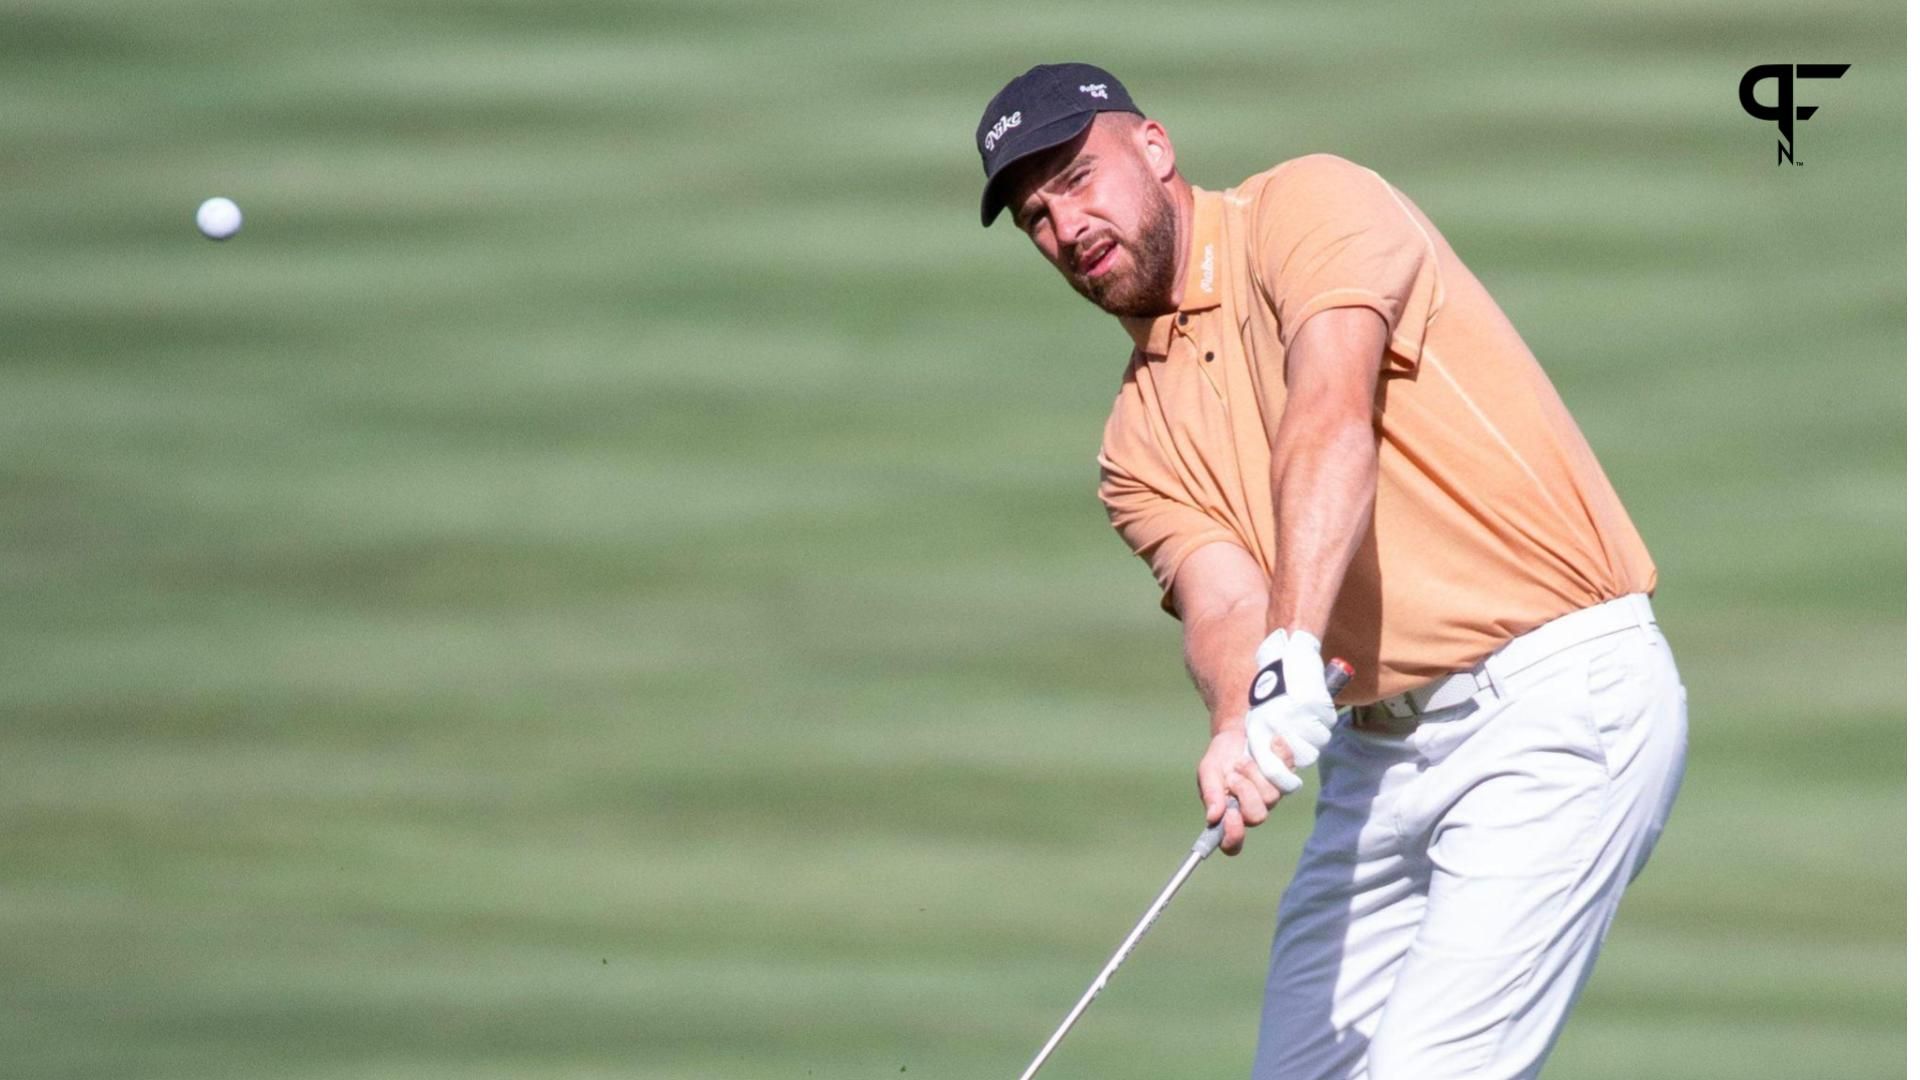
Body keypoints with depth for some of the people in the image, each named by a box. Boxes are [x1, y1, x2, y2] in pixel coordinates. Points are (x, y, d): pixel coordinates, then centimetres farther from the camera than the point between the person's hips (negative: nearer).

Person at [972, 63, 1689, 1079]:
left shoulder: (1309, 204, -5)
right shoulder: (1140, 442, 15)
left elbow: (1334, 414, -22)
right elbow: (1219, 599, -4)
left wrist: (1293, 654, -36)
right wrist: (1240, 726, -28)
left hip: (1559, 695, -8)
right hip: (1383, 747, 8)